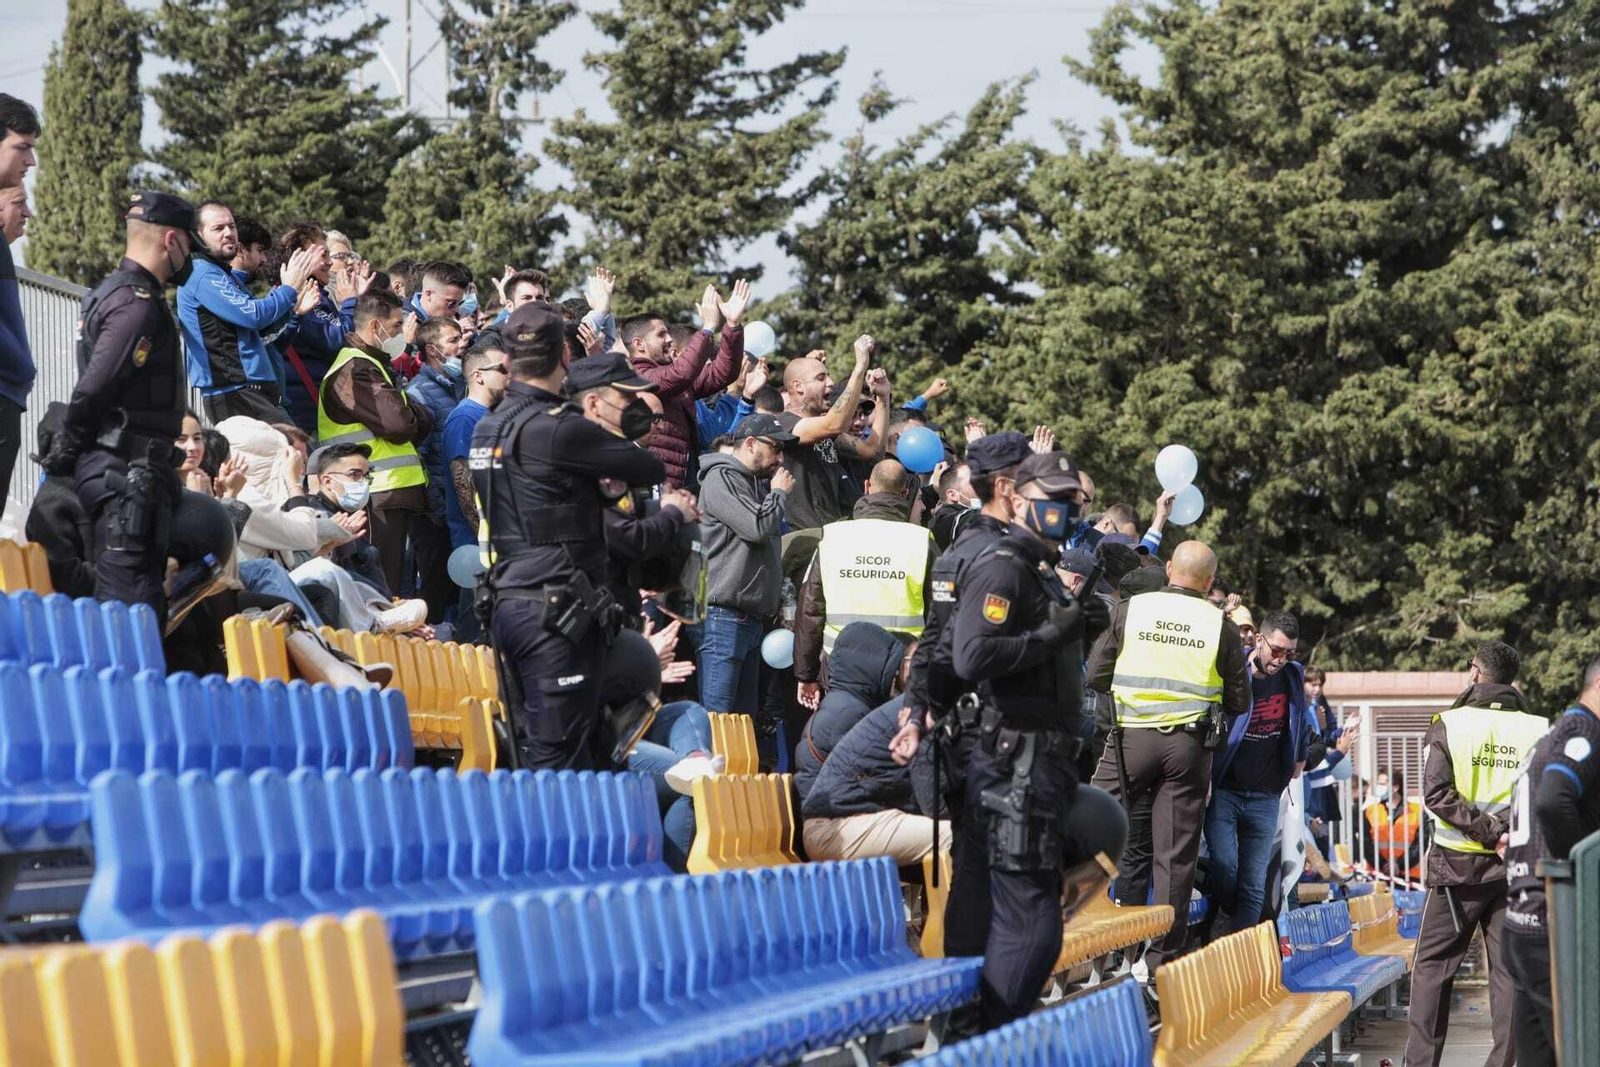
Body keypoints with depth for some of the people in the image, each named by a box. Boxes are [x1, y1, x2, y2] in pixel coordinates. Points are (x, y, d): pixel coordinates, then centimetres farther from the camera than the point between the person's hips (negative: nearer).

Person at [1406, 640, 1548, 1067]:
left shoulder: (1449, 724, -5)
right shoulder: (1539, 729, 0)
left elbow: (1436, 794, -14)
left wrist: (1487, 830, -13)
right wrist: (1506, 832, -2)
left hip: (1458, 862, -2)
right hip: (1516, 866, 2)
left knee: (1432, 966, 7)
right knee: (1508, 968, 7)